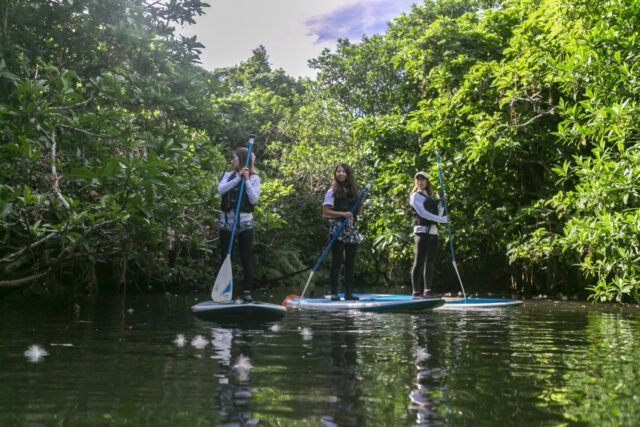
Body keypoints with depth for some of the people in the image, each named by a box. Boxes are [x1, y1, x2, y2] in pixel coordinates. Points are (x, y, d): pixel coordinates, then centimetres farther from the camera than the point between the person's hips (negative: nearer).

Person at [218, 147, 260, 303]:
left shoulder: (254, 178, 1)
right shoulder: (228, 175, 10)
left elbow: (254, 199, -11)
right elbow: (220, 189, -9)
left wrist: (246, 180, -13)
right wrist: (238, 178, -15)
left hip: (245, 221, -3)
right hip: (226, 220, 3)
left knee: (247, 258, -2)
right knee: (225, 257, 5)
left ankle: (247, 292, 0)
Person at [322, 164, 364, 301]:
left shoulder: (353, 191, 15)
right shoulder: (332, 191, -1)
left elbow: (358, 212, 16)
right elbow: (325, 212, -8)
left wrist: (362, 203, -3)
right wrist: (343, 214, -18)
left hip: (351, 229, 5)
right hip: (337, 228, -5)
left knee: (350, 262, 5)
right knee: (337, 261, -7)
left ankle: (348, 292, 9)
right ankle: (334, 293, -3)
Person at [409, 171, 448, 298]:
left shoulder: (430, 197, 21)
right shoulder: (415, 196, 1)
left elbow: (437, 214, 15)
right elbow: (422, 213, -12)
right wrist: (442, 219, -13)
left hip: (433, 231, 7)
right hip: (422, 231, -7)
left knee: (430, 263, 5)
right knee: (419, 262, -9)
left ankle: (427, 291, 7)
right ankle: (416, 292, -10)